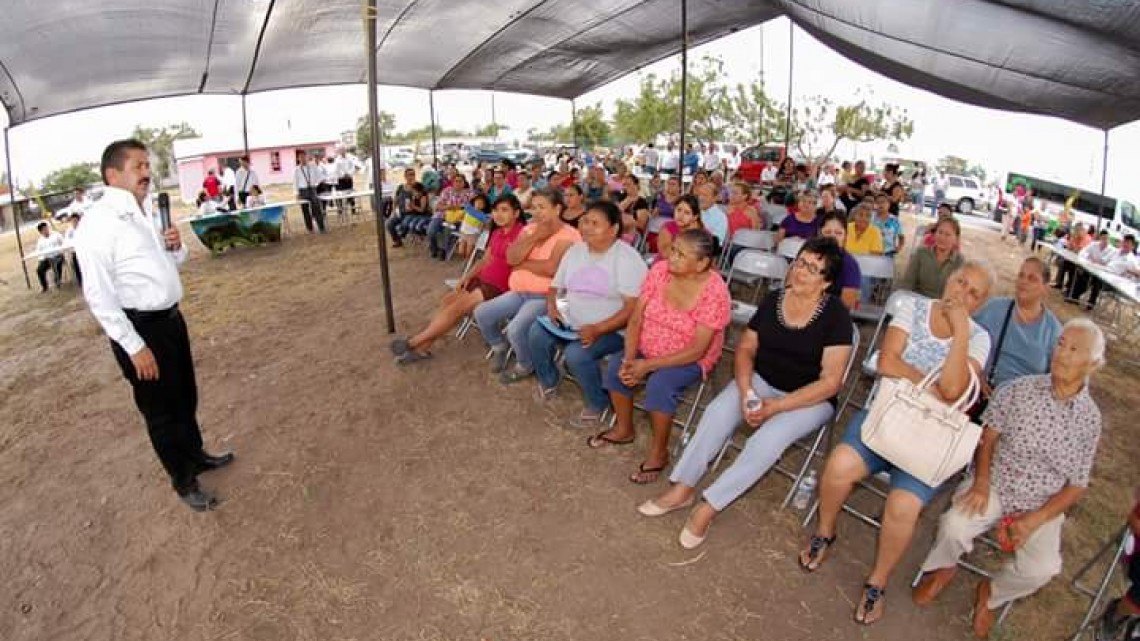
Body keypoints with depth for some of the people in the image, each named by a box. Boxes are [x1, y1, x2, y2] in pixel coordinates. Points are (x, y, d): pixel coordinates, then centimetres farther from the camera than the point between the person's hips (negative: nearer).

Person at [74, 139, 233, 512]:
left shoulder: (148, 211, 7)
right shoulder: (99, 222, -18)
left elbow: (172, 262, 20)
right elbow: (98, 295, -20)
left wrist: (176, 246, -3)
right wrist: (134, 346, -20)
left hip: (171, 318, 8)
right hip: (139, 327, -8)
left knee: (186, 397, 24)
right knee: (160, 410, 10)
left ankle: (195, 455, 46)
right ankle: (183, 482, 29)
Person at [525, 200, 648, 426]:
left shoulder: (627, 258, -13)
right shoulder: (574, 251, 8)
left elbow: (632, 308, -19)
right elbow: (554, 287, 15)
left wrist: (597, 329, -29)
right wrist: (552, 307, -8)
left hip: (611, 330, -6)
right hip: (571, 323, 6)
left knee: (576, 354, -30)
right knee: (536, 333, -17)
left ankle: (597, 404, -2)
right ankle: (548, 380, 13)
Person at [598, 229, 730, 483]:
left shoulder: (714, 292, -25)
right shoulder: (660, 270, -11)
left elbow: (697, 350, -24)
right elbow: (635, 319, -7)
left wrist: (648, 365, -27)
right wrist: (630, 358, -20)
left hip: (690, 360, -5)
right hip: (648, 348, 5)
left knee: (660, 384, -30)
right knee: (616, 367, -16)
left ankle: (658, 451, -6)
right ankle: (624, 429, 9)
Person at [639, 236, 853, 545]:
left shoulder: (836, 316, -15)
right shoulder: (773, 299, -2)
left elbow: (830, 382, -17)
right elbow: (745, 348, 2)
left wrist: (776, 406, -23)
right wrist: (746, 391, -16)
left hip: (811, 399, -4)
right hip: (761, 381, 4)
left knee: (768, 439, -30)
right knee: (717, 412, -23)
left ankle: (710, 505, -16)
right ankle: (683, 487, -13)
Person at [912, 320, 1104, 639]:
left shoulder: (1090, 418, -4)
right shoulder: (1017, 390, -8)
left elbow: (1077, 485, 0)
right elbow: (988, 436, 0)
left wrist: (1034, 520, -12)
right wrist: (981, 482, -15)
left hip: (1042, 506, 1)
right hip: (995, 484, -1)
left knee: (1042, 569, -23)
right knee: (955, 526, -27)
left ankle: (992, 593, 12)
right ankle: (943, 569, 10)